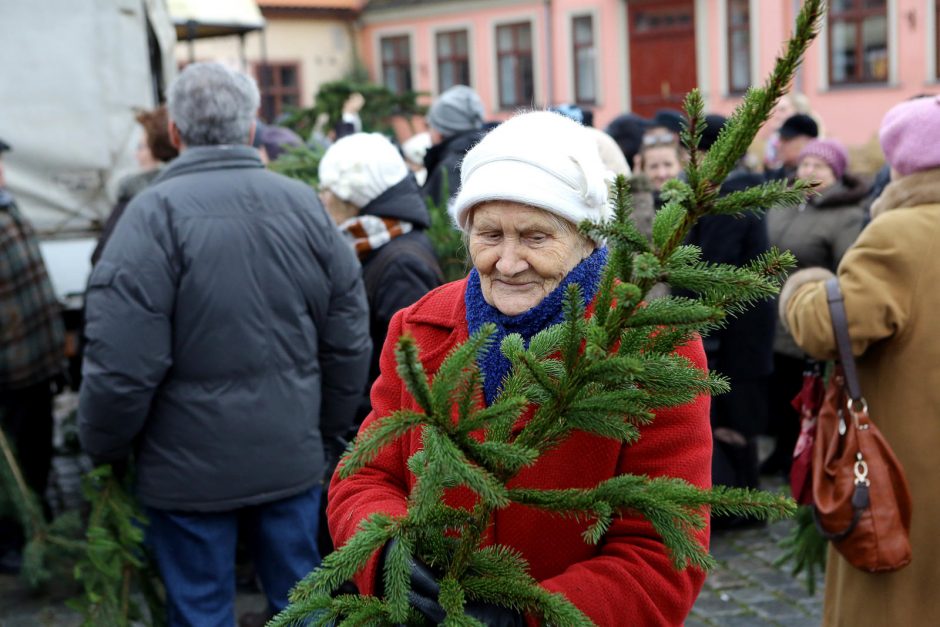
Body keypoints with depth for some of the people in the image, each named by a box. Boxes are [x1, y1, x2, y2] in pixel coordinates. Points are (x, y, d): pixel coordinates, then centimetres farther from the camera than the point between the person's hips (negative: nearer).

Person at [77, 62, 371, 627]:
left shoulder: (157, 211, -16)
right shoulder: (304, 204, -1)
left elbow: (121, 362, -19)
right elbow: (349, 340, 3)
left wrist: (105, 445, -1)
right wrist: (330, 424, 18)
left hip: (192, 469, -4)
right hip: (293, 457, 4)